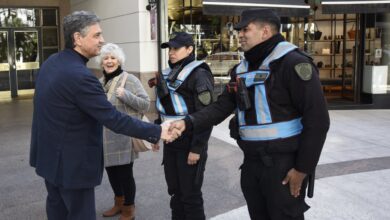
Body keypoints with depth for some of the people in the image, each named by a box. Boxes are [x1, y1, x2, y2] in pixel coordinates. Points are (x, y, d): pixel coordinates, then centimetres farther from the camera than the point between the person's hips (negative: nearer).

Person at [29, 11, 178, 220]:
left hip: (49, 152, 10)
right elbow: (112, 118, -27)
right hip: (70, 160, -10)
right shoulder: (79, 75, -28)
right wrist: (156, 131, -22)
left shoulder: (51, 62, 2)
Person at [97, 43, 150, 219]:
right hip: (105, 137, 6)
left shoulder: (130, 79, -10)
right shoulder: (100, 82, 9)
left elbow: (146, 104, -15)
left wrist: (125, 95, -25)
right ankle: (119, 203, 39)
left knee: (125, 172, 3)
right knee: (111, 170, 17)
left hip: (123, 137, -6)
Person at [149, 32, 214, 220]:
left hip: (189, 144, -7)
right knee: (174, 191, 17)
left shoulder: (199, 75, -13)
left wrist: (197, 148, -19)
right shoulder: (168, 74, 10)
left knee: (190, 194, 4)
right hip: (170, 143, 7)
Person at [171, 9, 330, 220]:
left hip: (284, 164, -7)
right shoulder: (241, 69, 11)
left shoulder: (293, 63, -14)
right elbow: (222, 107, 8)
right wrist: (188, 122, -8)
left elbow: (317, 119, -17)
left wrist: (303, 168, -16)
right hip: (252, 162, 7)